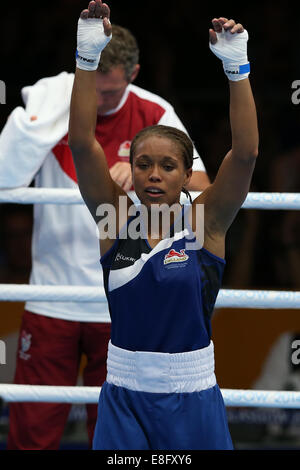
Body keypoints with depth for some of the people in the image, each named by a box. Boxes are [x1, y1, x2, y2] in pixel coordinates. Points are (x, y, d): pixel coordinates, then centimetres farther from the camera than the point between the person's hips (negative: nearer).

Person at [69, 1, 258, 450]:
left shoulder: (205, 223, -3)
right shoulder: (116, 219, 0)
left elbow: (246, 153, -15)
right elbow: (82, 143, -10)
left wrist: (236, 68, -23)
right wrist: (87, 58, -19)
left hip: (192, 399, -1)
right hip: (124, 393, 1)